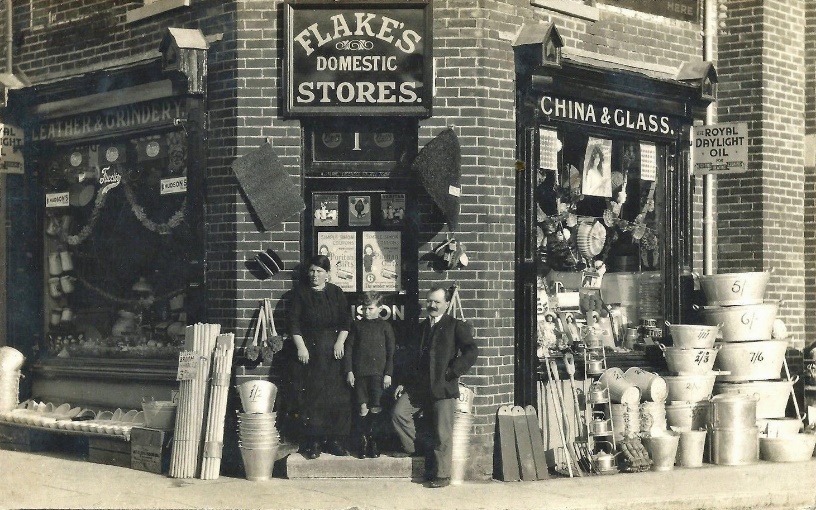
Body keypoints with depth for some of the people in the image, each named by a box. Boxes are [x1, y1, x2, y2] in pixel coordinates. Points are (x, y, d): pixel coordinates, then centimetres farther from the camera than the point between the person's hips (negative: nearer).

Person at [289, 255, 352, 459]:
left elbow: (346, 319, 7)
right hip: (310, 351, -1)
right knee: (312, 396, -5)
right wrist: (301, 347, -8)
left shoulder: (336, 293, 11)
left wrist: (340, 342, -5)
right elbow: (294, 322, 1)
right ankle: (313, 442, -2)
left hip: (333, 350, 1)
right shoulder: (301, 293, 6)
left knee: (337, 395, -3)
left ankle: (335, 440, 2)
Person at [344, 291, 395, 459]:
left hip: (377, 372, -1)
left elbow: (391, 352, 5)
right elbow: (348, 349, 9)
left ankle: (372, 440, 9)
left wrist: (388, 374, -2)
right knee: (363, 407, -3)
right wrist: (349, 371, 0)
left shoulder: (385, 327, 5)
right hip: (359, 372, 1)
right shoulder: (357, 325, 10)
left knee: (375, 408, -5)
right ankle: (363, 440, 7)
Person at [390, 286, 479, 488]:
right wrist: (404, 383, 14)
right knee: (398, 412, -11)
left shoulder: (456, 326, 1)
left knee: (442, 433, -3)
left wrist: (452, 372, -14)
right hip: (418, 386, 5)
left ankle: (441, 474, 6)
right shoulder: (421, 327, 19)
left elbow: (471, 351, -9)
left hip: (443, 387, -5)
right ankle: (416, 449, 8)